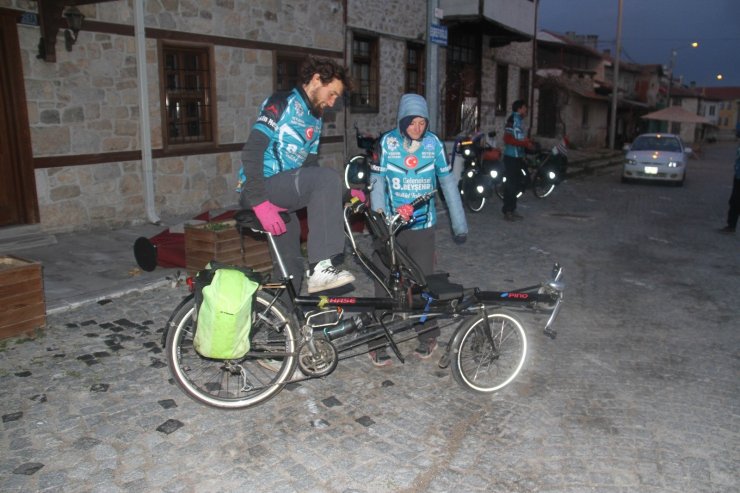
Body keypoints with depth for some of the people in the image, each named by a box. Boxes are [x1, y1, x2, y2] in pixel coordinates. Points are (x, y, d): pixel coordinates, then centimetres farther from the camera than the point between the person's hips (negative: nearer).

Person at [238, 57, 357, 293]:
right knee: (328, 177, -29)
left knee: (290, 268, 9)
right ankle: (321, 267, -33)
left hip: (282, 194, 9)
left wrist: (341, 193, 0)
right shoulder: (281, 103, -8)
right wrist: (261, 202, -28)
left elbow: (310, 166, 17)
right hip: (259, 190, -9)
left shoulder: (314, 120, 19)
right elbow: (251, 151, -19)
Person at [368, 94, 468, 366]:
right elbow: (377, 182, -3)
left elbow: (448, 183, 2)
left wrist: (459, 224, 2)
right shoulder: (388, 142, -4)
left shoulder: (434, 144, -3)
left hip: (422, 226, 1)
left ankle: (427, 336, 25)